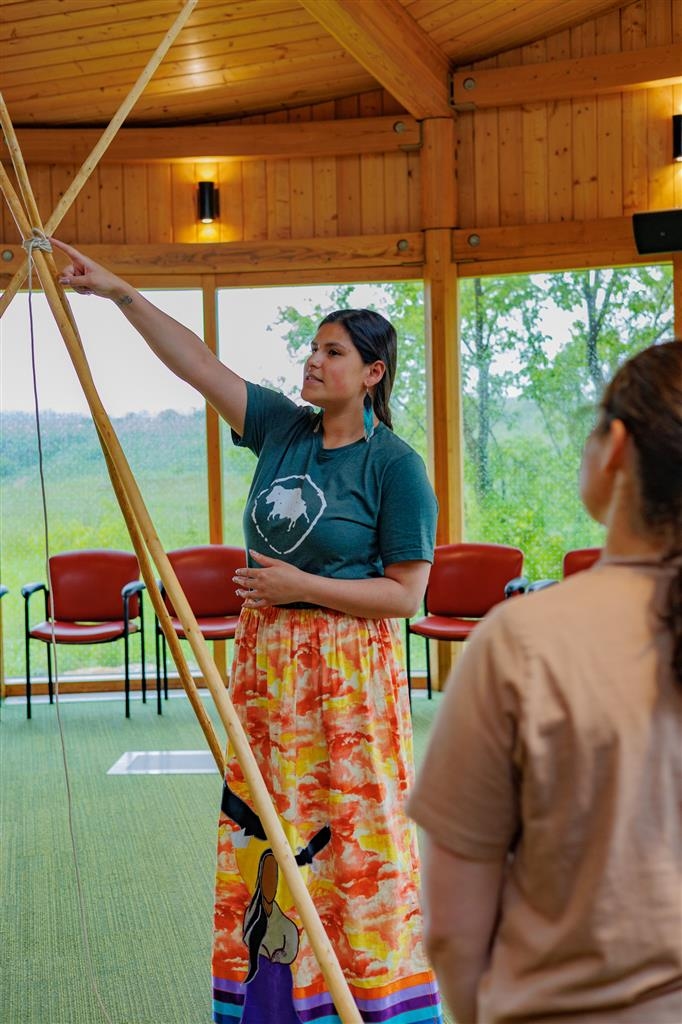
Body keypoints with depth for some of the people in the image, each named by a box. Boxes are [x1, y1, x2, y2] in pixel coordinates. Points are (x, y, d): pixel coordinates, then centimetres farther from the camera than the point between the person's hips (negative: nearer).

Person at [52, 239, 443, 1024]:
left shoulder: (394, 464, -10)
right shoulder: (281, 428, 4)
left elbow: (406, 593, -11)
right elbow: (194, 362, 3)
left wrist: (303, 586, -17)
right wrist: (119, 292, -2)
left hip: (345, 671, -6)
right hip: (264, 663, 6)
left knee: (347, 836, 0)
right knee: (261, 828, 12)